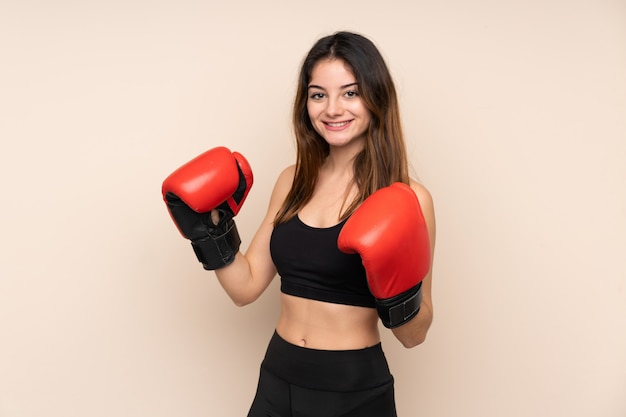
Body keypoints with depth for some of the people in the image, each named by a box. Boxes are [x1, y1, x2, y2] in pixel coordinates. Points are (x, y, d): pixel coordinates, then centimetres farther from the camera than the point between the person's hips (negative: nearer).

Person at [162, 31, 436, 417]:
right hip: (277, 382, 4)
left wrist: (400, 290, -25)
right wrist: (208, 225, -6)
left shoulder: (405, 198, -13)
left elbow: (414, 335, -7)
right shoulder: (292, 182, 1)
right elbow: (246, 286, 3)